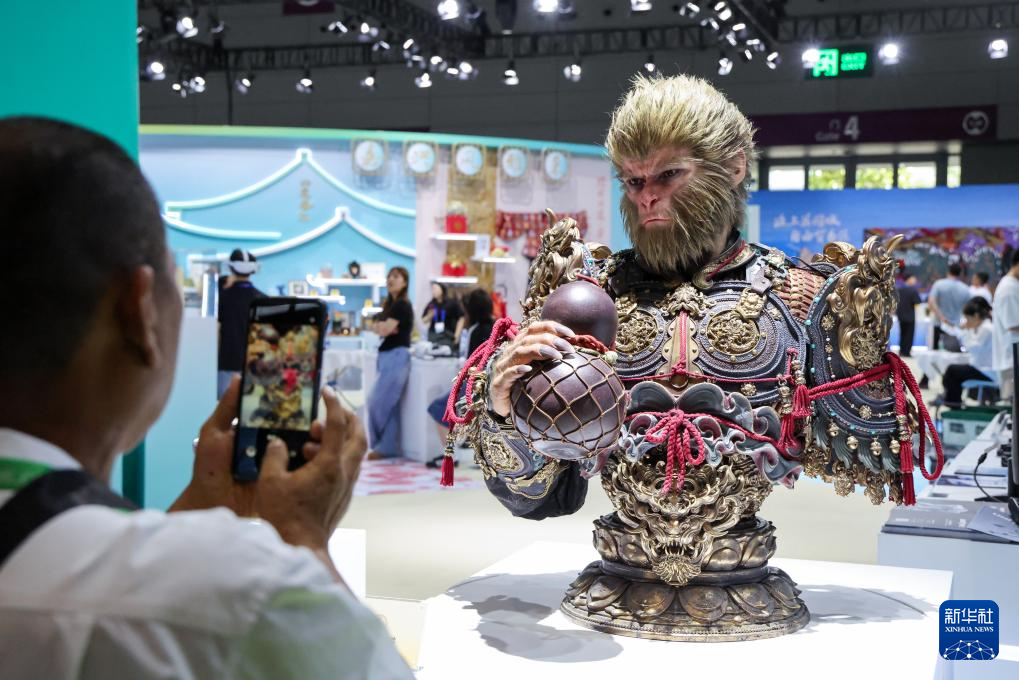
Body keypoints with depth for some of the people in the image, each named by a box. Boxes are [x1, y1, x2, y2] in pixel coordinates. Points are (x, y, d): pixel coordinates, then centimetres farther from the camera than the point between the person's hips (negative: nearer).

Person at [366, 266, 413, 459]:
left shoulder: (402, 305, -10)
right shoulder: (389, 304, 18)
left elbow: (385, 329, -18)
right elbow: (375, 326, 8)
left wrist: (382, 325, 2)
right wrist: (383, 326, -12)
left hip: (397, 357, -10)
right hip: (386, 356, 10)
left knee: (378, 403, -10)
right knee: (390, 405, 8)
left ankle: (384, 446, 0)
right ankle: (389, 447, 10)